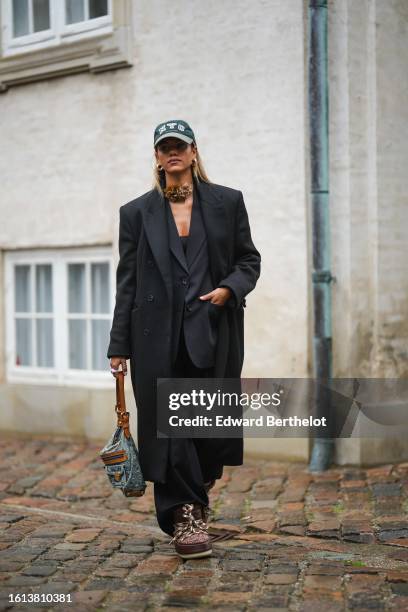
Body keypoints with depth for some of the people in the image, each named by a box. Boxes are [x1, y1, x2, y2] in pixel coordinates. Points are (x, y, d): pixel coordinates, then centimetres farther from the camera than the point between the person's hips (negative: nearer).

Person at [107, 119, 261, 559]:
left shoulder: (227, 202, 9)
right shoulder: (137, 212, 8)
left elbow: (249, 259, 12)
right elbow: (127, 282, 6)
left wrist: (229, 288, -10)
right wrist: (119, 345, 2)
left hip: (214, 333, 1)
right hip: (160, 337, 0)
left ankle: (197, 490, 31)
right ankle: (186, 515, 6)